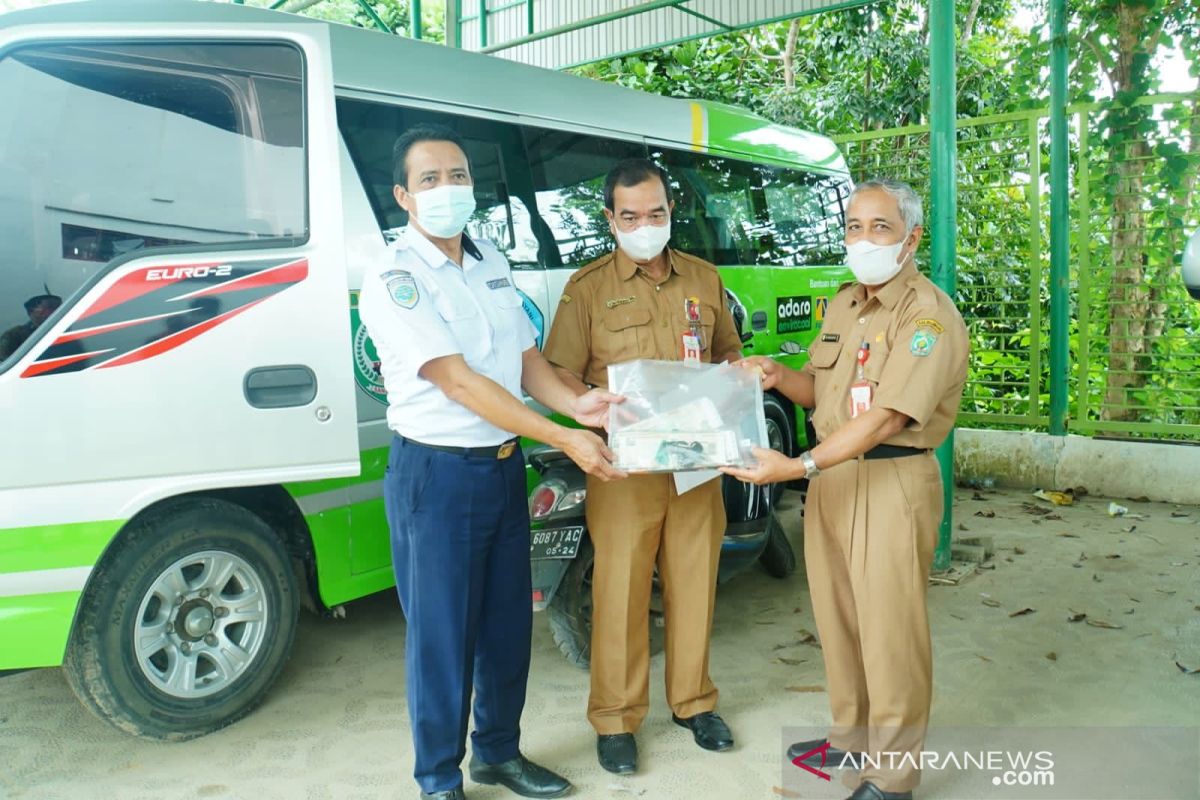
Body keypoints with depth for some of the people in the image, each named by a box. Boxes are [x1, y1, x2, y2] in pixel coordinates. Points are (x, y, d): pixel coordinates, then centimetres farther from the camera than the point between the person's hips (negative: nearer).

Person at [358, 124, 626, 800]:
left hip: (504, 465, 7)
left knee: (508, 622, 16)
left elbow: (527, 357, 9)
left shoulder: (492, 264, 9)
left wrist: (573, 403, -12)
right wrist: (565, 439, -24)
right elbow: (459, 382, -21)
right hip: (436, 471, -6)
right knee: (442, 634, 5)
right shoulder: (394, 282, -13)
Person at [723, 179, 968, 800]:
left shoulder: (930, 316, -15)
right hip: (831, 477, 8)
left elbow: (887, 418, -24)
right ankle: (850, 737, 36)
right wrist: (778, 376, -4)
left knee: (889, 632, 1)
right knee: (837, 619, 17)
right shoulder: (842, 305, 12)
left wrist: (798, 466, -28)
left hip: (893, 485, -8)